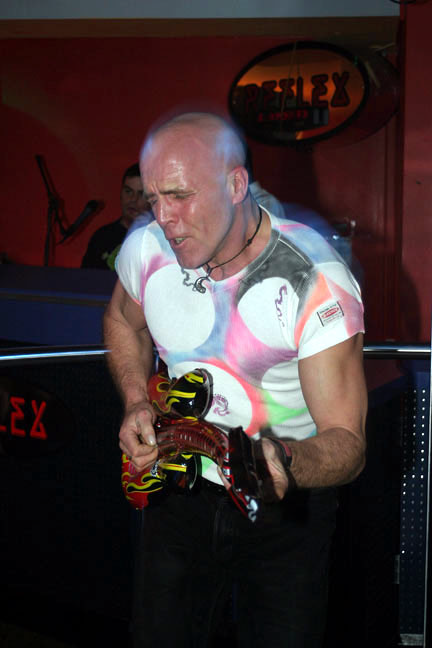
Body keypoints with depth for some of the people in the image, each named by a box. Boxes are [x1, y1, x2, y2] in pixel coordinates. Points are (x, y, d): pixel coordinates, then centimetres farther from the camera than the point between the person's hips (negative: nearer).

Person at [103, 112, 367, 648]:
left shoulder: (315, 281, -26)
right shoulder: (146, 249, -10)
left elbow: (347, 442, -27)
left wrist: (284, 462, -47)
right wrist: (137, 402, -1)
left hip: (288, 502, -3)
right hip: (179, 488, 4)